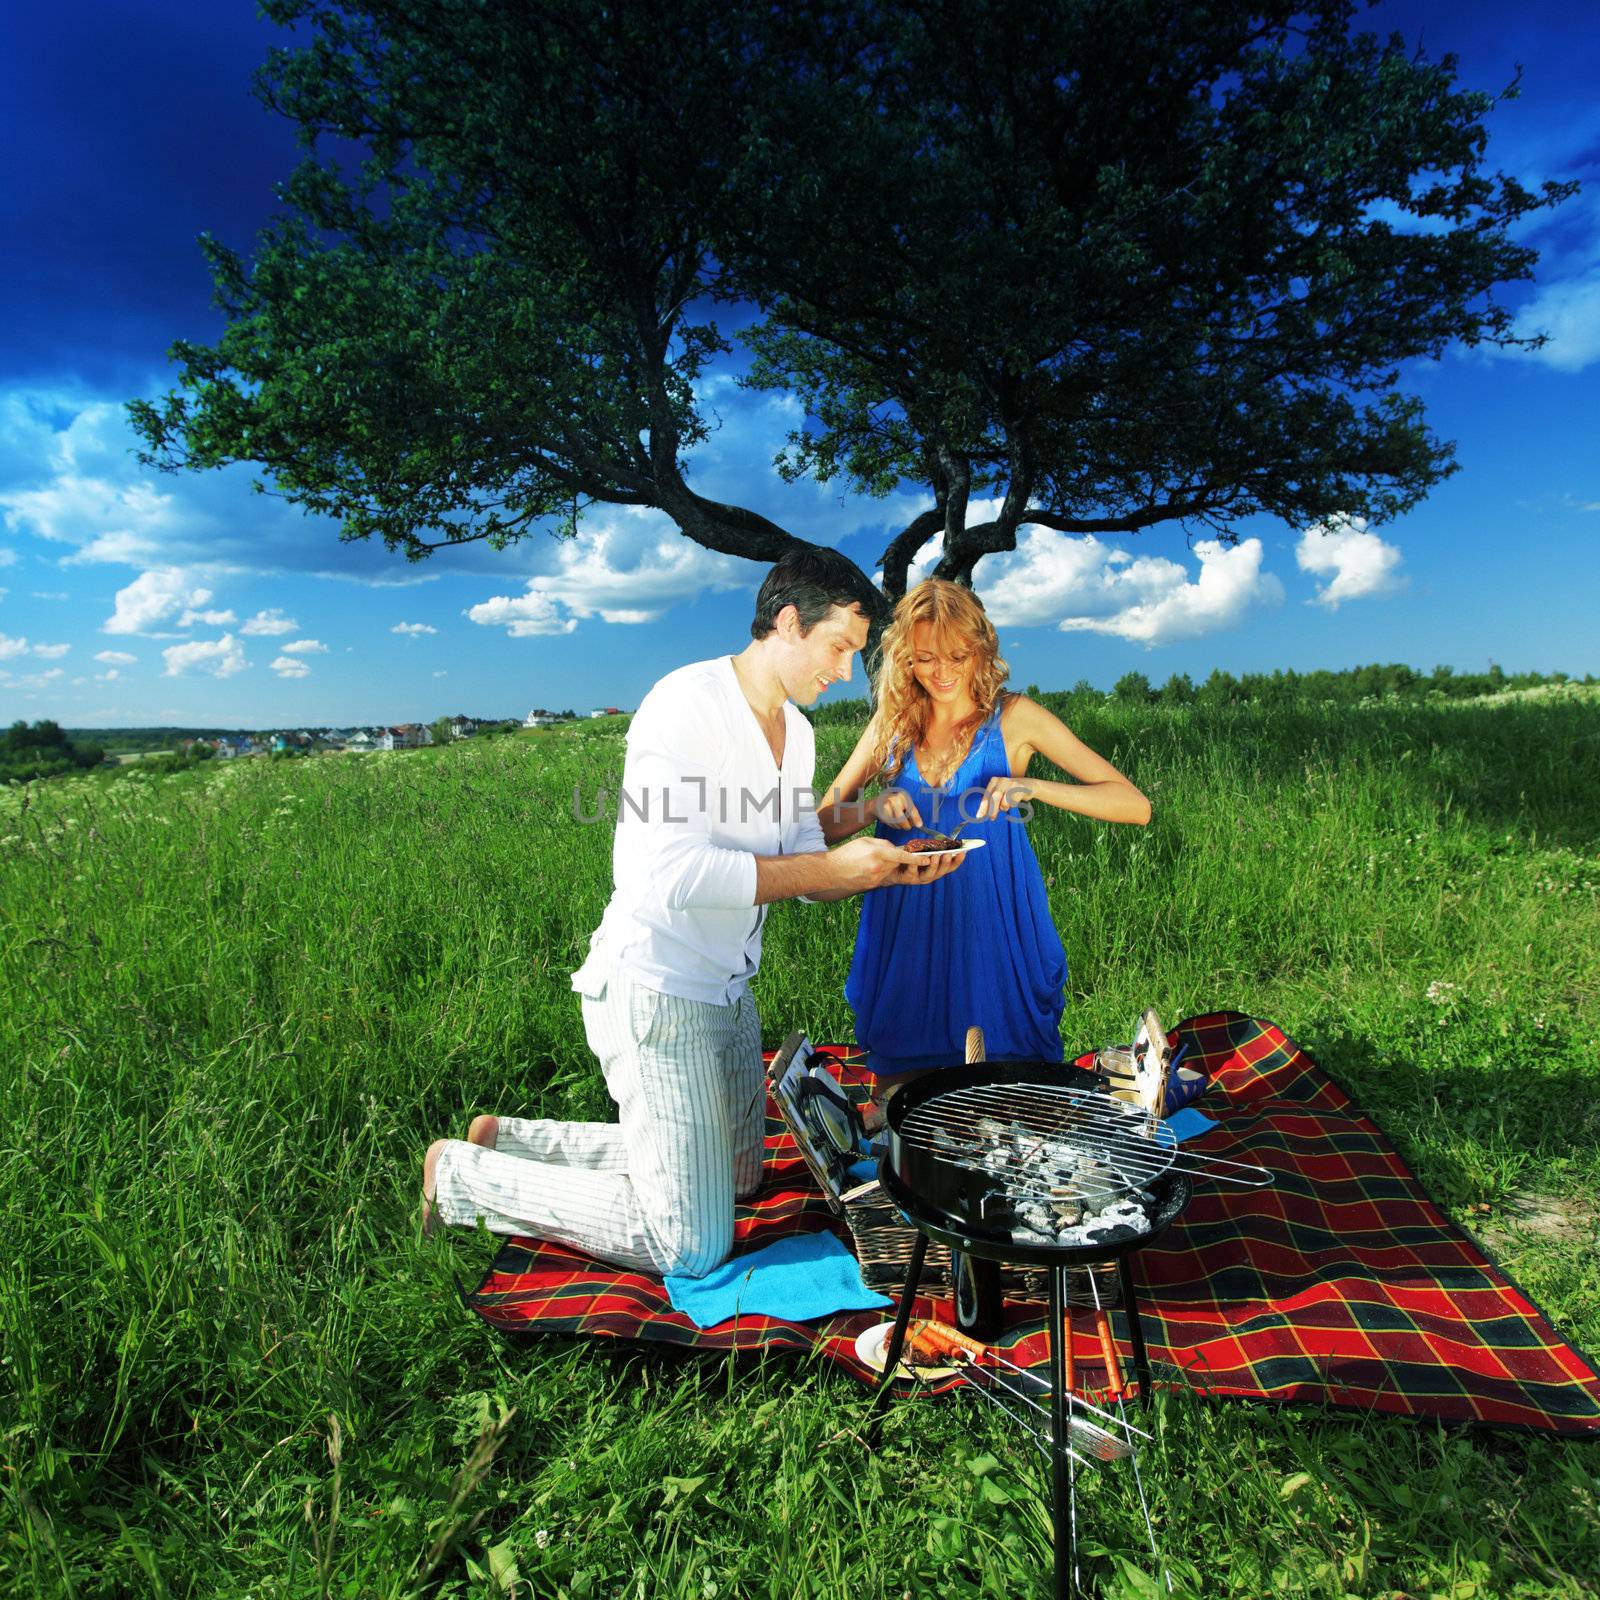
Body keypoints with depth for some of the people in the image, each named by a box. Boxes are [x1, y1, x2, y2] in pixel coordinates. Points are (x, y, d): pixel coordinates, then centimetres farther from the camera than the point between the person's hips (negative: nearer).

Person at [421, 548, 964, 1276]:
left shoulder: (796, 730, 9)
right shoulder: (687, 704, -20)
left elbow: (802, 866, 14)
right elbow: (674, 874, -29)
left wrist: (885, 868, -4)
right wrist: (832, 868, -24)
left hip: (724, 991, 10)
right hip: (654, 992, -10)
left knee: (737, 1178, 24)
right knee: (693, 1246, -4)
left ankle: (510, 1139, 29)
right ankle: (463, 1174, 9)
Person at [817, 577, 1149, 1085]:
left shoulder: (1014, 717, -3)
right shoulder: (892, 721, 6)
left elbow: (1135, 805, -9)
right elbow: (823, 823, 4)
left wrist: (1032, 787, -23)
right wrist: (873, 808, -16)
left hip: (993, 930, -2)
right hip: (907, 933, 3)